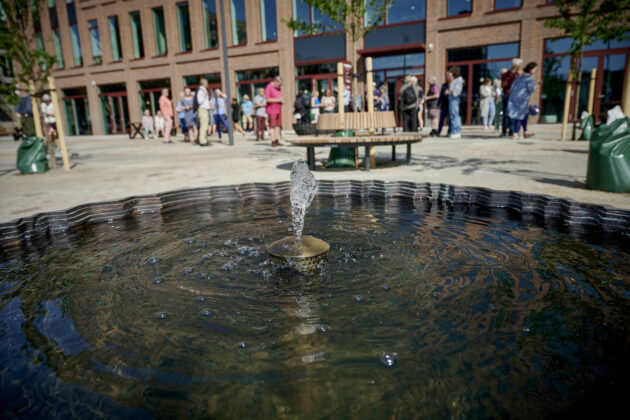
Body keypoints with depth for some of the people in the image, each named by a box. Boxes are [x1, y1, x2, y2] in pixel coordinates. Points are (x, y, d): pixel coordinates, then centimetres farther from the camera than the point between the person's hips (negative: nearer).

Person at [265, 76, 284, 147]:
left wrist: (282, 101, 2)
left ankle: (277, 141, 6)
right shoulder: (269, 87, -11)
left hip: (278, 109, 7)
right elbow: (267, 99, -16)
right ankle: (273, 141, -7)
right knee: (272, 126, -7)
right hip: (272, 110, -7)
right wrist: (277, 100, -20)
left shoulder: (279, 88, 13)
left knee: (278, 125, 4)